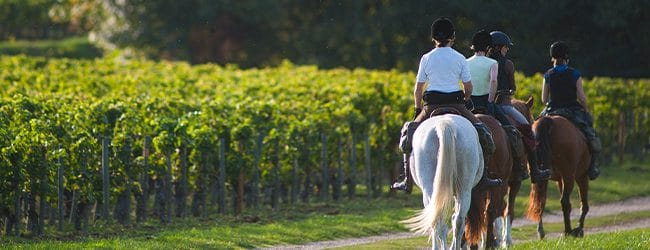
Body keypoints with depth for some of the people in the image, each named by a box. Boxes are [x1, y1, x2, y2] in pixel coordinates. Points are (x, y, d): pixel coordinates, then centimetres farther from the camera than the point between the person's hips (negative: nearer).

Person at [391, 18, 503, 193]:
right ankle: (483, 178, 9)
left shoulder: (426, 58, 3)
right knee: (481, 132, 16)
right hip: (456, 104, 0)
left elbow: (417, 90, 5)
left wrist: (418, 109, 19)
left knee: (409, 136, 16)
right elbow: (469, 88, 4)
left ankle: (407, 181, 8)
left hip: (432, 106, 0)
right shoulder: (459, 58, 2)